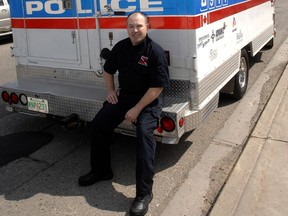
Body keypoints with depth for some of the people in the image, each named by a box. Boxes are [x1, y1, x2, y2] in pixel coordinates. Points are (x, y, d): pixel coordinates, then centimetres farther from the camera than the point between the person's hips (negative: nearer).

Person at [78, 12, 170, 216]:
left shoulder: (155, 51, -16)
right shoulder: (120, 47, 3)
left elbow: (157, 87, -19)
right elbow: (108, 70, 21)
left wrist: (137, 109, -20)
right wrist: (111, 90, 6)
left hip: (150, 99, -6)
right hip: (124, 95, 7)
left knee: (144, 132, -29)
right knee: (99, 123, -1)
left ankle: (144, 193, -24)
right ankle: (101, 170, 18)